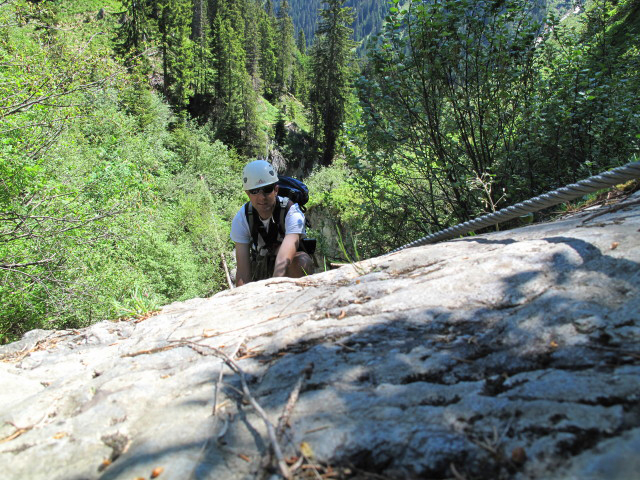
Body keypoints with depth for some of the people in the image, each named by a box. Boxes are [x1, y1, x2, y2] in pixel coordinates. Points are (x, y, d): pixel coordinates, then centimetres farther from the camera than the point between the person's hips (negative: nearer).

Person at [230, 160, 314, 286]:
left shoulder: (292, 213, -29)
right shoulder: (241, 219, -20)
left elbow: (284, 259, -45)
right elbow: (242, 270, -25)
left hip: (290, 267, -3)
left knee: (303, 262, -35)